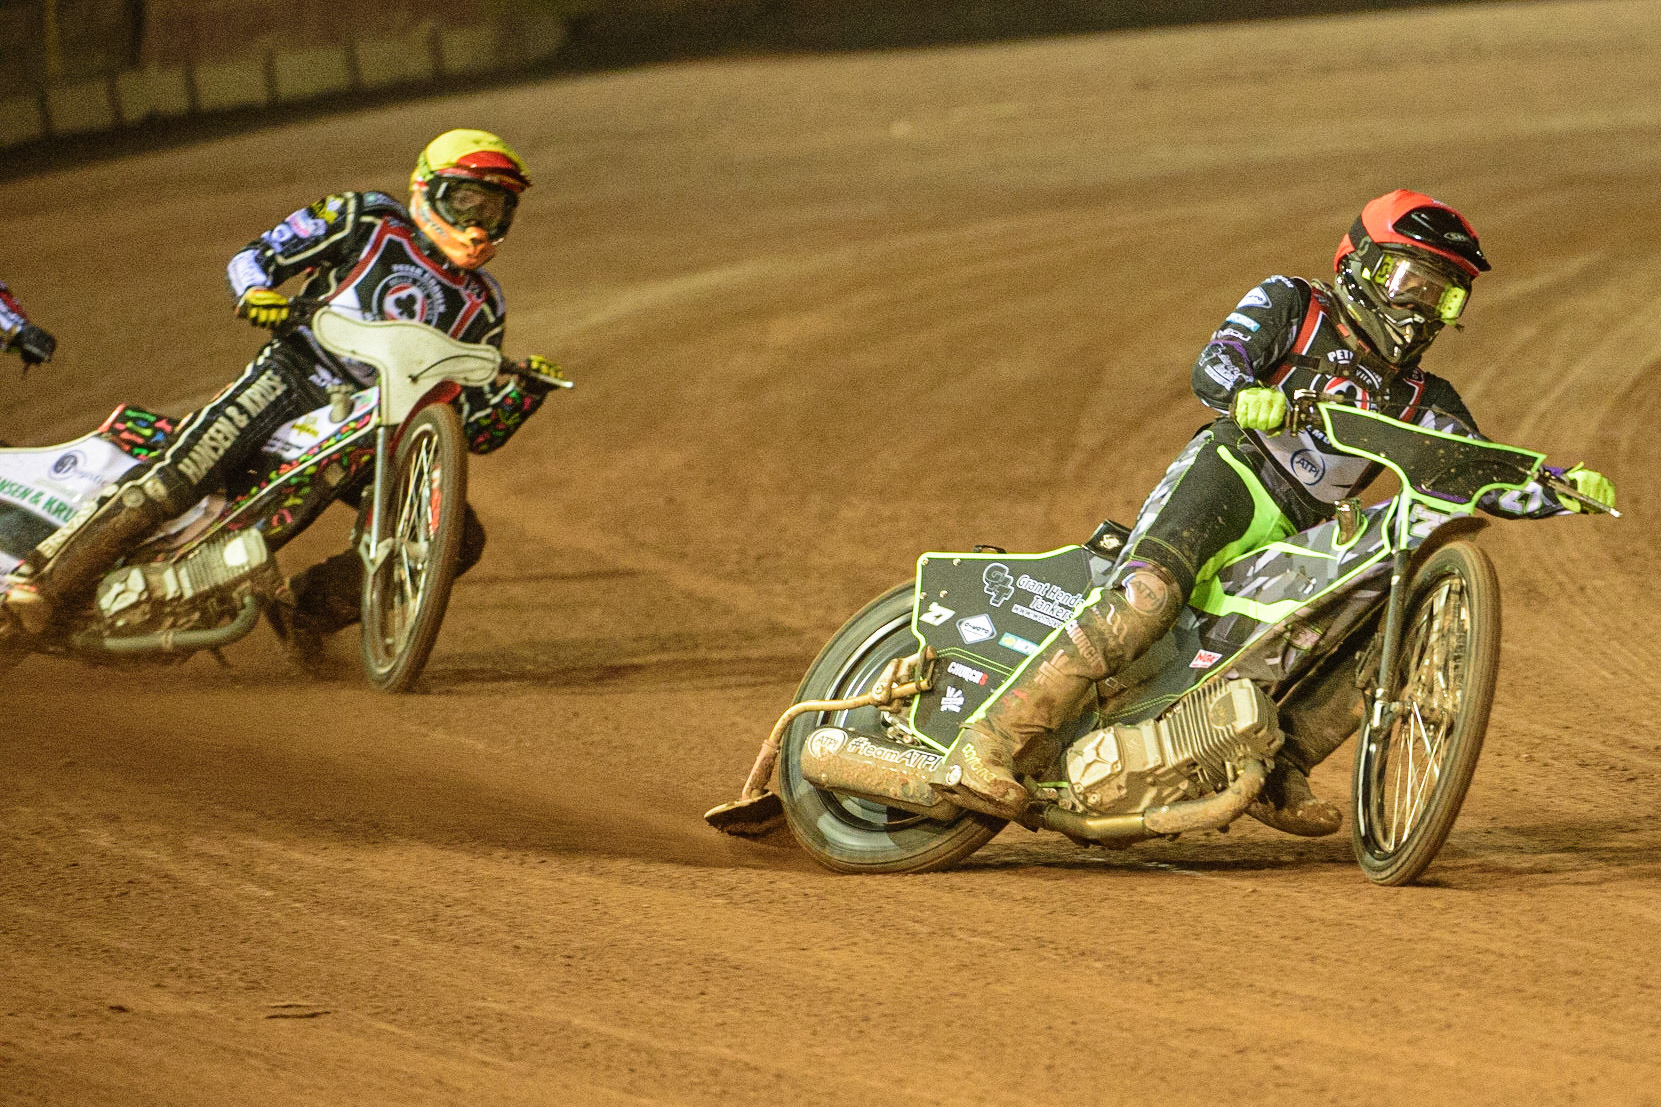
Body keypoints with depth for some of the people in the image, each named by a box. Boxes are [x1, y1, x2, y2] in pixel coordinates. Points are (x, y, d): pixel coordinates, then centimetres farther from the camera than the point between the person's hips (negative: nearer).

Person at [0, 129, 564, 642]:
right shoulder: (367, 221, 5)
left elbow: (478, 431, 13)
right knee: (177, 478, -29)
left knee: (459, 538, -14)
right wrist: (258, 292, -16)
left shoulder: (480, 305, 14)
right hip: (294, 374, -5)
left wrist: (522, 392, -7)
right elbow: (252, 258, 6)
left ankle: (306, 609, -6)